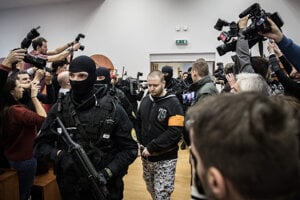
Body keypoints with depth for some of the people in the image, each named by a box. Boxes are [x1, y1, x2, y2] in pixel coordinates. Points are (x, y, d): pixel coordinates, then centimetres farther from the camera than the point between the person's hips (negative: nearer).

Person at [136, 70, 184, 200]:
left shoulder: (173, 103, -14)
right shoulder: (145, 100, 3)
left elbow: (175, 132, -21)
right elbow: (139, 123, 15)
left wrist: (151, 148, -21)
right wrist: (141, 142, 0)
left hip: (165, 157, -5)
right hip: (146, 155, 6)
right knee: (151, 188, 23)